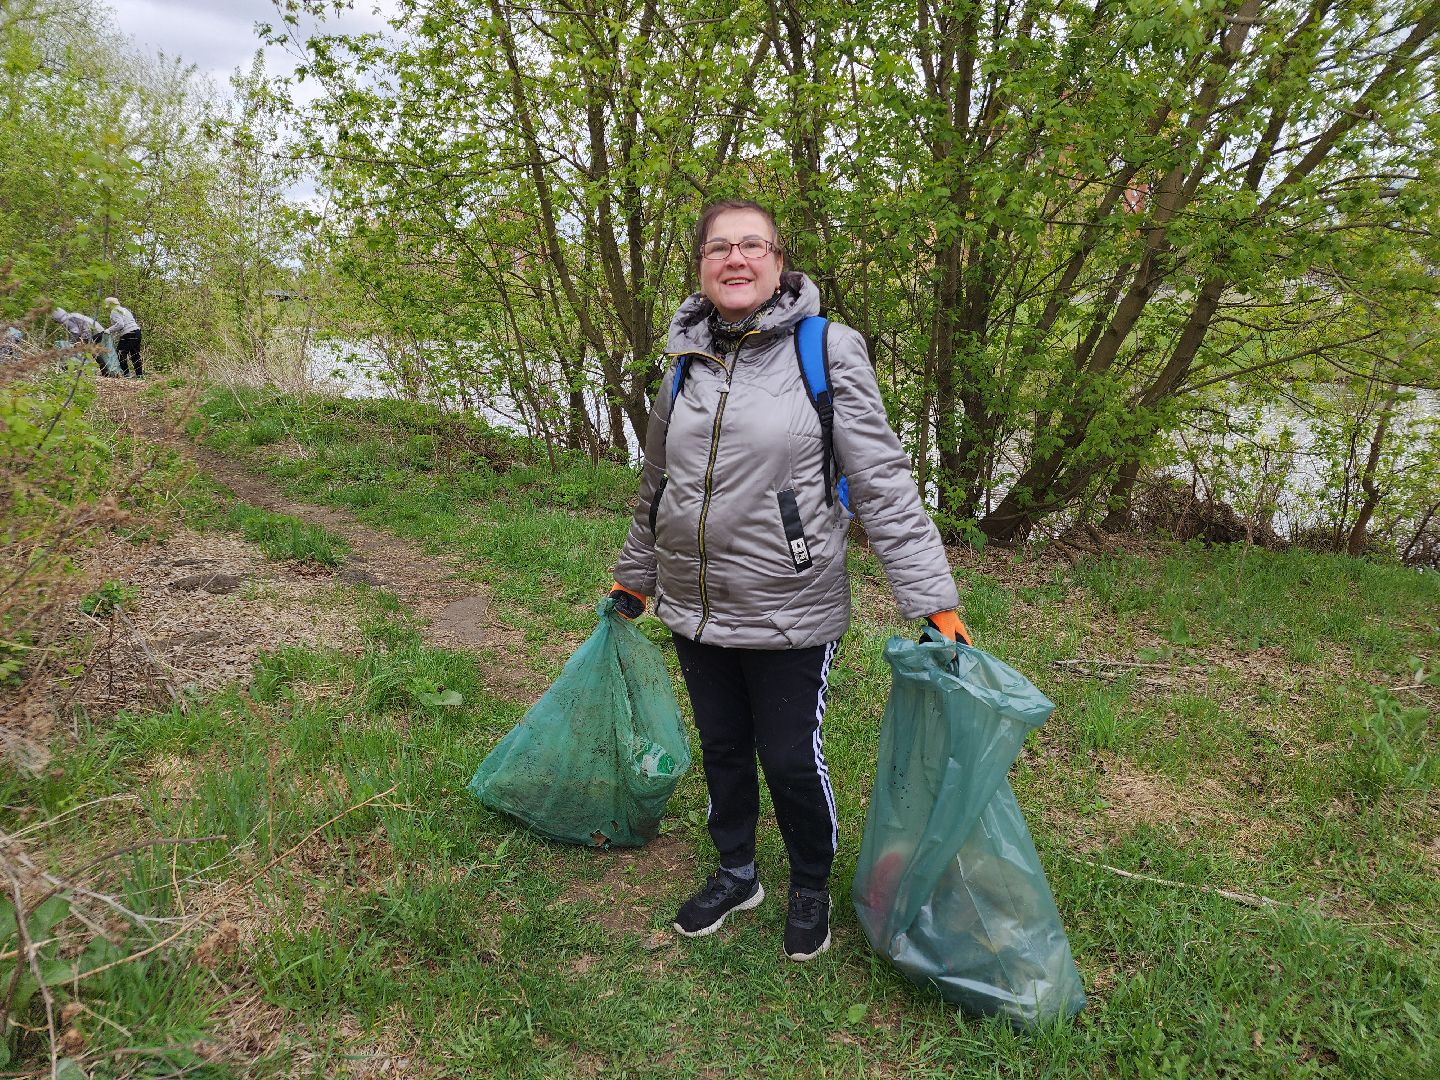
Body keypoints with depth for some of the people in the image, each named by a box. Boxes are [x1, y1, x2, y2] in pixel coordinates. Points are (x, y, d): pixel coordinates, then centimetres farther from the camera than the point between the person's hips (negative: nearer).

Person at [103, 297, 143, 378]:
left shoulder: (114, 312, -6)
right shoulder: (125, 310, 22)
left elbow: (120, 324, -20)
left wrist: (109, 330, -14)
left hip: (128, 335, -9)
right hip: (137, 331, 9)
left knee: (121, 353, -2)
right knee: (135, 354, 15)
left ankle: (126, 373, -6)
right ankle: (140, 374, 16)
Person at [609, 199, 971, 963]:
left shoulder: (826, 352, -10)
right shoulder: (686, 363, 4)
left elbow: (883, 485, -13)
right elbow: (657, 485, 16)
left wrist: (935, 603, -17)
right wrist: (633, 579, 23)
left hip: (788, 612, -4)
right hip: (695, 609, 5)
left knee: (791, 759, 8)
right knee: (722, 748, 19)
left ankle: (812, 887, 37)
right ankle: (735, 874, 44)